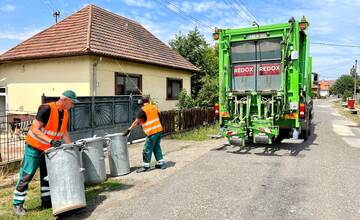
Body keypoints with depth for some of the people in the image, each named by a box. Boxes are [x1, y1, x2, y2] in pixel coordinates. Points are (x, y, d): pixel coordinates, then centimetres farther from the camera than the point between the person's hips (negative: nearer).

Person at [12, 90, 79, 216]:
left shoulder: (65, 113, -1)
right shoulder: (47, 109, -24)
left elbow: (64, 132, 10)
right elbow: (35, 129, -28)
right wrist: (51, 141, -38)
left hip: (49, 149, 7)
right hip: (34, 147, -7)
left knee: (47, 176, 12)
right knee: (26, 176, 0)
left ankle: (46, 201, 23)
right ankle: (17, 205, 12)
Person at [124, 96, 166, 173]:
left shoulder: (143, 110, -9)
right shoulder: (154, 107, 9)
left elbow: (136, 122, -11)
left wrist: (129, 130, -7)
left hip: (152, 132, -7)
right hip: (159, 129, 7)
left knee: (147, 149, 3)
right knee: (157, 147, 18)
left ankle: (146, 166, 11)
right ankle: (161, 163, 24)